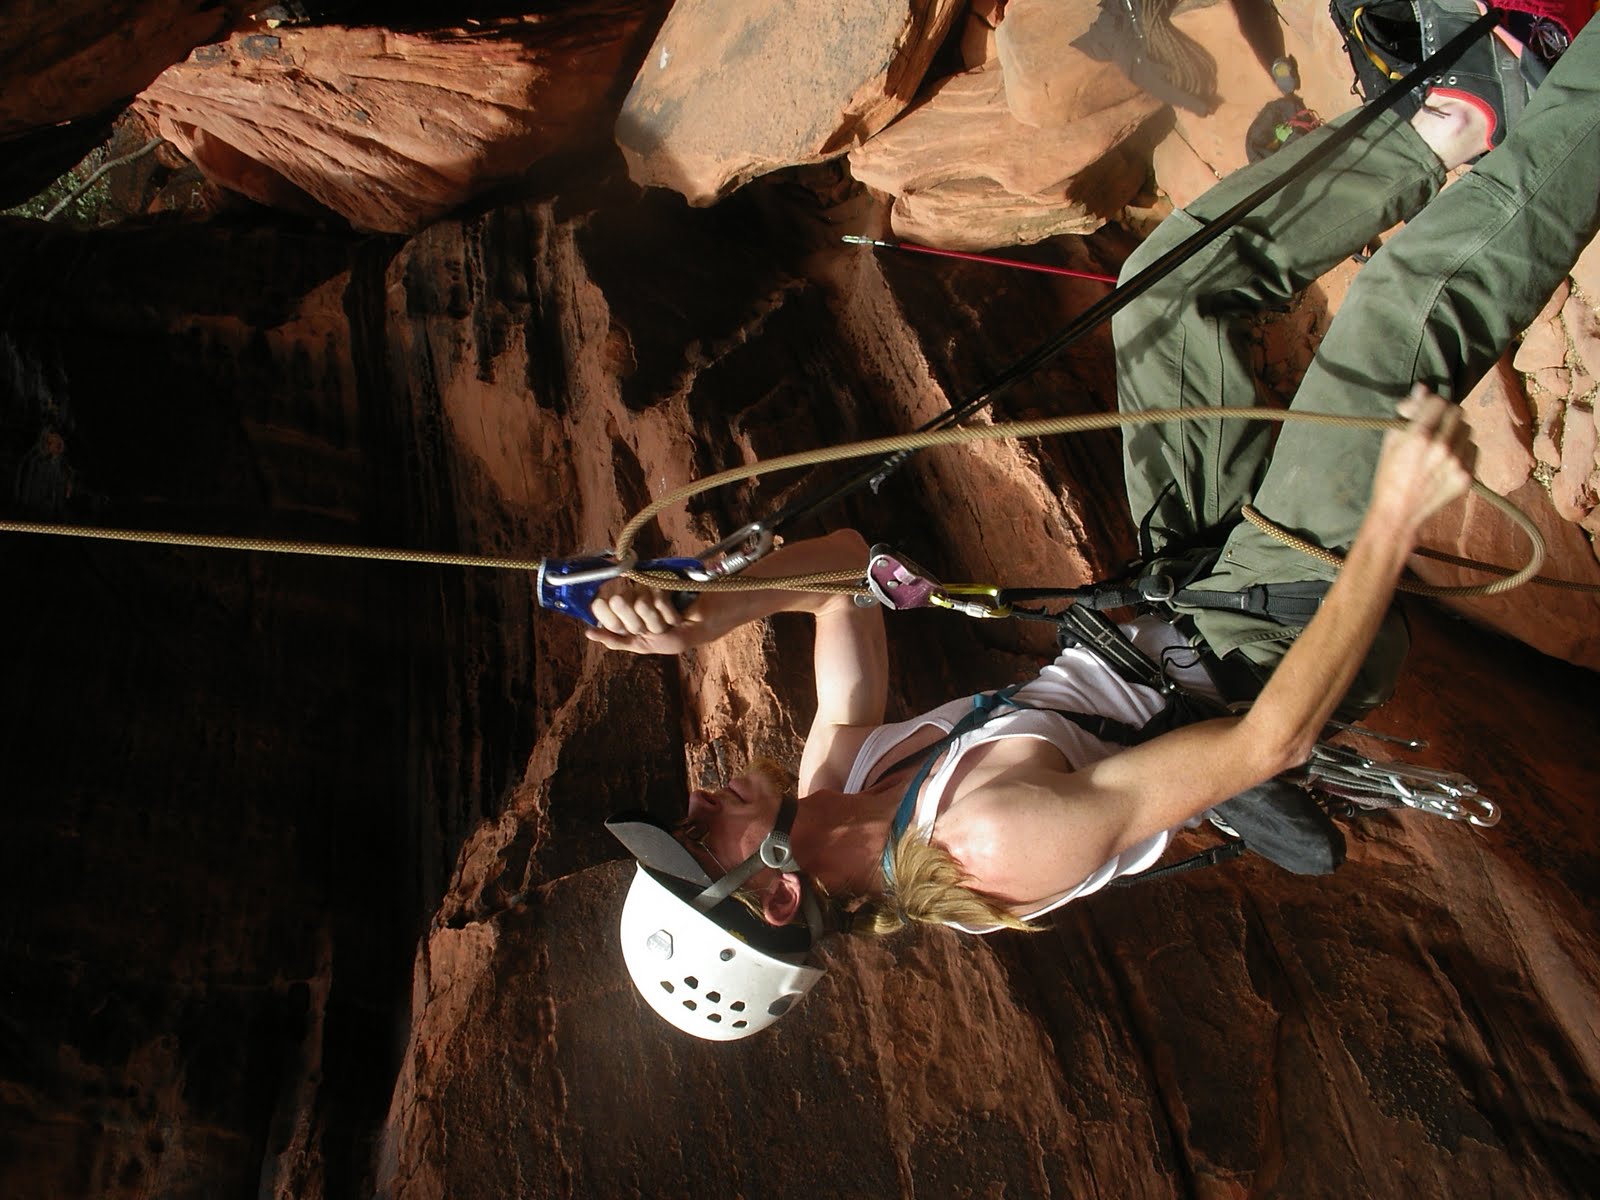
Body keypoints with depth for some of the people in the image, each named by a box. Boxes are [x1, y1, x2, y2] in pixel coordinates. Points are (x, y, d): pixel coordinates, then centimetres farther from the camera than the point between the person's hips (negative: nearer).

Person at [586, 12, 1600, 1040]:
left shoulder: (833, 788, -10)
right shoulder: (996, 849, -33)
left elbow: (845, 565, -5)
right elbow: (1269, 741, -33)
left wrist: (699, 620, -24)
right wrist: (1397, 516, -34)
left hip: (1167, 599, 6)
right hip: (1257, 650, -6)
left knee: (1172, 279, 0)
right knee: (1402, 327, -21)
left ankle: (1436, 139, 18)